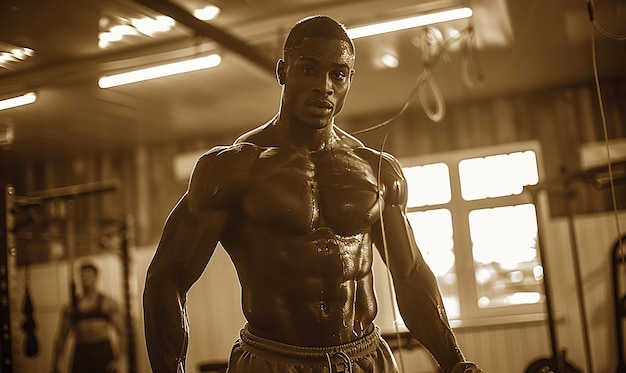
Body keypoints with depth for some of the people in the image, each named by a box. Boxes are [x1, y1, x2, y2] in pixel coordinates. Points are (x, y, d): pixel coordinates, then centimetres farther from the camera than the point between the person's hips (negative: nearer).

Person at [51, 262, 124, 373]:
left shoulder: (108, 303, 6)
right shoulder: (70, 307, 13)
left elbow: (120, 332, 1)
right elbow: (61, 336, 13)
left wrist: (117, 360, -11)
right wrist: (55, 364, 6)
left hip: (102, 352, -2)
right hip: (80, 355, 2)